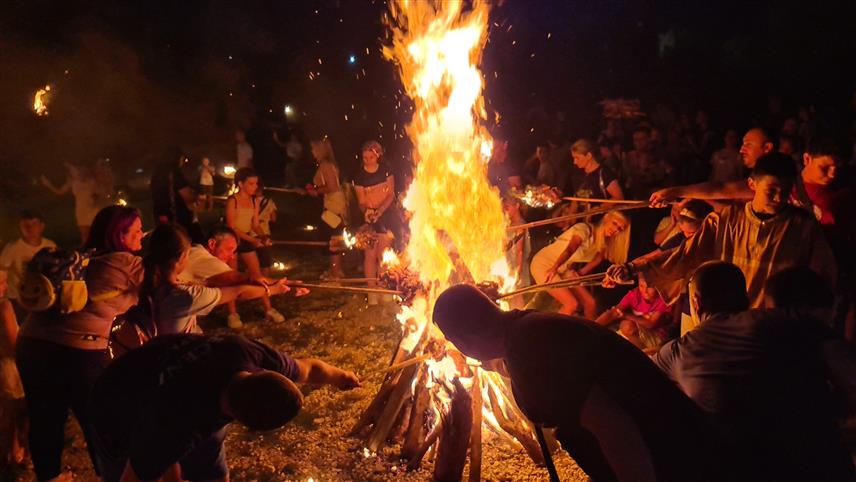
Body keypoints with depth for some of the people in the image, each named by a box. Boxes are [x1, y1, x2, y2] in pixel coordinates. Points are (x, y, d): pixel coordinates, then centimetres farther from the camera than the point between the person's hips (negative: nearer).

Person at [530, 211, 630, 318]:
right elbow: (570, 249, -39)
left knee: (590, 303, 0)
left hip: (564, 270, 8)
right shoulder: (585, 229, -22)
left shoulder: (603, 243, 3)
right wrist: (555, 267, -56)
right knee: (572, 304, -19)